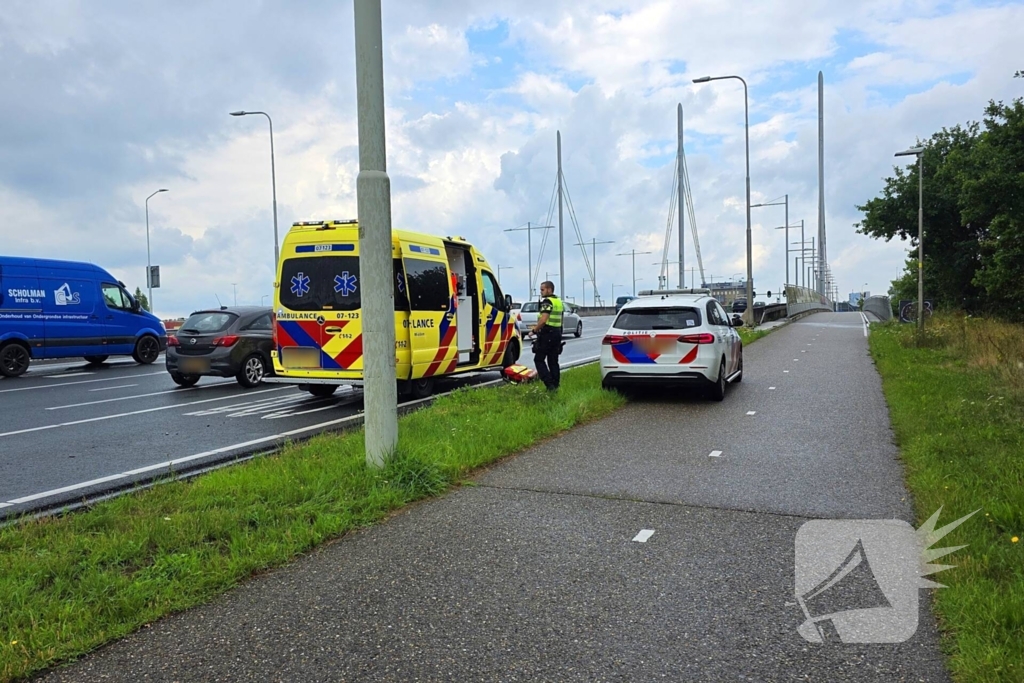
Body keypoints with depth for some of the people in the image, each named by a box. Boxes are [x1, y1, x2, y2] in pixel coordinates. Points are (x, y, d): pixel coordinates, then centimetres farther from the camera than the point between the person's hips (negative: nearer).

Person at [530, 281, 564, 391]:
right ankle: (555, 386, 13)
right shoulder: (559, 302, 16)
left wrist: (535, 329, -12)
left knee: (539, 359, -2)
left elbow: (543, 320, -25)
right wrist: (538, 327, 22)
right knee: (553, 361, 13)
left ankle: (549, 384, -11)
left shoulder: (547, 301, -14)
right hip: (557, 333, 9)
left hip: (547, 334, -9)